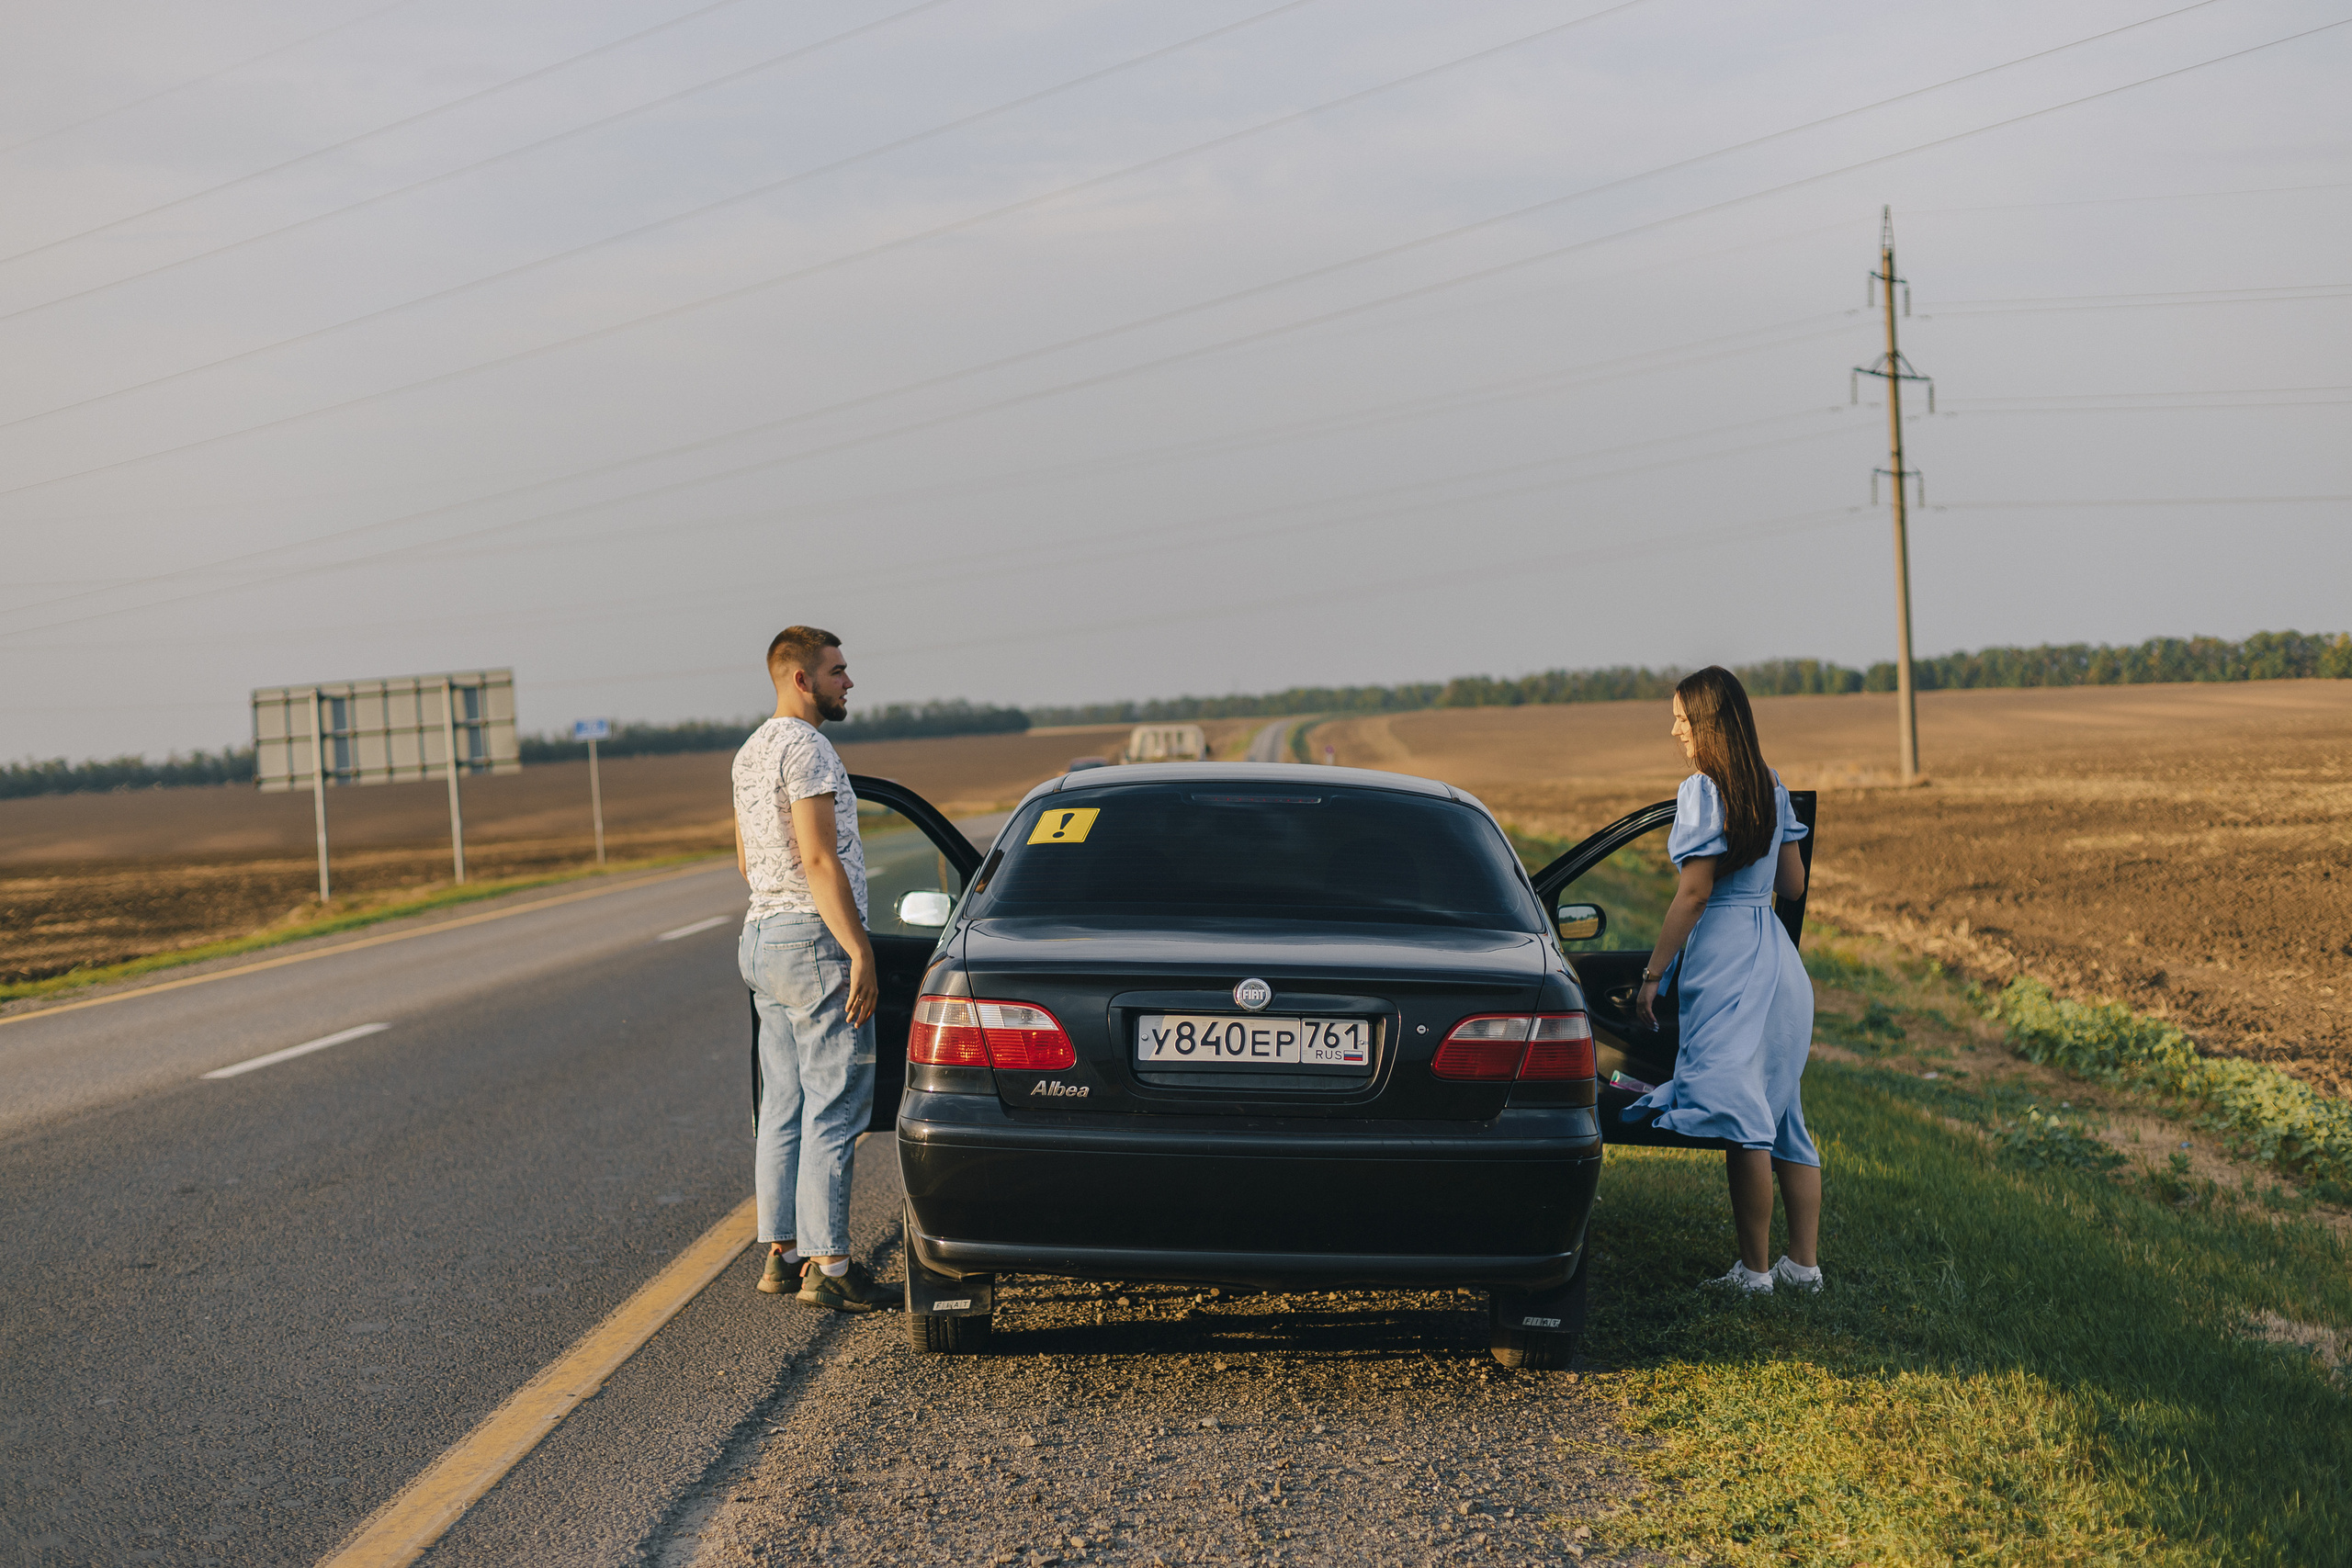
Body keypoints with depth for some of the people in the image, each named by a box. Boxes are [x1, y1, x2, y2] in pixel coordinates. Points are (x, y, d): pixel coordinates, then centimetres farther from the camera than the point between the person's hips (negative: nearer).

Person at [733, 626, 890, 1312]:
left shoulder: (749, 753, 16)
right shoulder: (807, 749, -15)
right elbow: (819, 859, -21)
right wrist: (860, 951, -20)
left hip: (761, 934, 10)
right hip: (815, 941, -10)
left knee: (784, 1106, 12)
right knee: (835, 1108, -7)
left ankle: (781, 1254, 15)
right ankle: (826, 1265, -6)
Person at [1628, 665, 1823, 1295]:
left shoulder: (1703, 790, -12)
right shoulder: (1772, 788, 11)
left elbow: (1695, 891, -15)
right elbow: (1793, 884, 15)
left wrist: (1652, 974, -11)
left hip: (1725, 960, -8)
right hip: (1777, 956, 9)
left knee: (1740, 1122, -6)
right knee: (1782, 1111, 12)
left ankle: (1754, 1270, -4)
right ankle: (1804, 1262, 13)